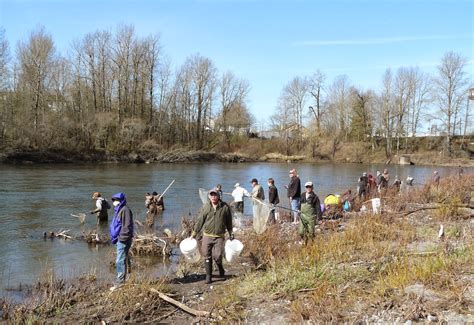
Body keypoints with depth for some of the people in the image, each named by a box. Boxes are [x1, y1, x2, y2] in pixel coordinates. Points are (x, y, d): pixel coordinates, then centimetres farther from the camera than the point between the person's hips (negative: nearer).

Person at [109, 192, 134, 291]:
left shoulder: (125, 210, -15)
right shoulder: (118, 210, 17)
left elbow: (127, 226, -21)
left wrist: (122, 237, -23)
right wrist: (114, 237, 22)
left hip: (123, 239, -11)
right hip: (119, 239, 11)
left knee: (120, 261, -9)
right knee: (124, 259, 19)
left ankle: (120, 281, -5)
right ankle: (121, 279, 29)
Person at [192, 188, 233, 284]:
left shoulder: (225, 207, -1)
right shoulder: (205, 207, 1)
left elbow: (229, 222, 10)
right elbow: (199, 221, 5)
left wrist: (231, 234, 14)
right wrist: (194, 234, 5)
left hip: (219, 236, -1)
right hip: (207, 235, 2)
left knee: (217, 255, -9)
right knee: (207, 257, 3)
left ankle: (220, 268, 22)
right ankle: (208, 275, 16)